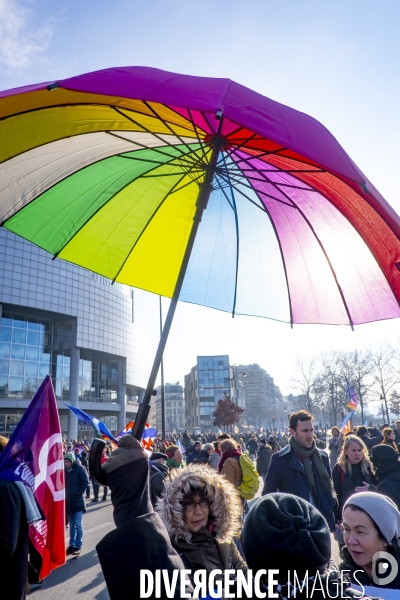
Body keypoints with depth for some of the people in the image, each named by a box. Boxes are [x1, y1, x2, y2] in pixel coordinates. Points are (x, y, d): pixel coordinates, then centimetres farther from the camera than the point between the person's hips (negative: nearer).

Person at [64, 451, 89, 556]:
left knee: (77, 525, -4)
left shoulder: (80, 469, -10)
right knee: (72, 525, 13)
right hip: (68, 501, 5)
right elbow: (63, 484, 14)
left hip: (78, 501, -5)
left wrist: (78, 494, -14)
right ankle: (72, 545, 21)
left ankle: (78, 546, 4)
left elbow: (85, 483, -11)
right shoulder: (65, 470, 4)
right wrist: (65, 495, 2)